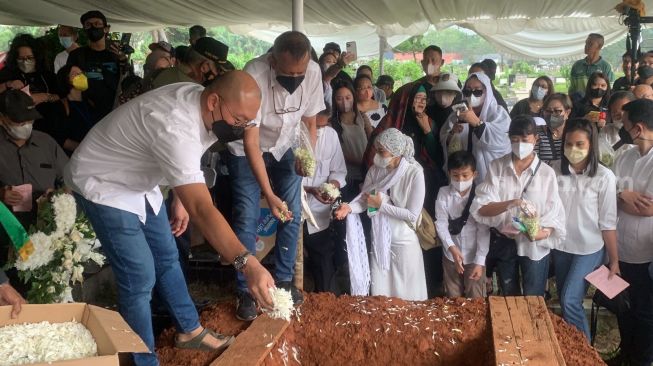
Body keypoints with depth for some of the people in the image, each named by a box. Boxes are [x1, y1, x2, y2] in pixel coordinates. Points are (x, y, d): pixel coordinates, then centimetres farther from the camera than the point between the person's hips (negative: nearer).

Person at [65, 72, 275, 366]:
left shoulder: (198, 99, -11)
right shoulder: (175, 128, -39)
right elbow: (202, 209, -47)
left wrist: (181, 200, 9)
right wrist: (247, 264, -54)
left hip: (137, 181, 9)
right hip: (103, 185, -9)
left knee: (167, 259, 16)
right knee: (140, 278, -7)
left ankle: (190, 330, 33)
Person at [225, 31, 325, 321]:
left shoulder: (313, 73, -22)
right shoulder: (254, 75, -35)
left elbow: (310, 121, -5)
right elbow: (250, 141, -32)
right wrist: (269, 193, -35)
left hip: (286, 148, 4)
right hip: (247, 150, -3)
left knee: (292, 215, 1)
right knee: (247, 218, -8)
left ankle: (284, 280, 19)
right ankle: (246, 291, 6)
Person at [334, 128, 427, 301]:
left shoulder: (414, 173, -16)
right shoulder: (375, 170, -1)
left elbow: (412, 215, -18)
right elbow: (363, 200, -2)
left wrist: (381, 204, -17)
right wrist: (350, 207, -23)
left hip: (404, 242, -4)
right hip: (379, 241, 4)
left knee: (406, 297, 9)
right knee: (380, 294, 13)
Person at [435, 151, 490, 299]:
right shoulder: (443, 193, -7)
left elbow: (483, 230, -11)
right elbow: (441, 224, -8)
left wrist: (480, 261, -14)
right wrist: (452, 247, -22)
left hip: (474, 257, -1)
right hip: (451, 256, 2)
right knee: (453, 298, 17)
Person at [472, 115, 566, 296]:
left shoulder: (546, 173, -6)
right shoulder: (497, 167, -6)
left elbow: (554, 214, -9)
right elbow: (481, 208, -15)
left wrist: (542, 233, -29)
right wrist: (512, 203, -31)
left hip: (535, 246, -1)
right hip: (504, 242, 1)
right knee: (508, 297, 19)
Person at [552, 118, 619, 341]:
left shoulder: (604, 177, -14)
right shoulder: (556, 170, -6)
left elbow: (608, 223, -10)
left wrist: (614, 260, -6)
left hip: (589, 249, -4)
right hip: (560, 246, 4)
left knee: (570, 301, -9)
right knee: (564, 301, 15)